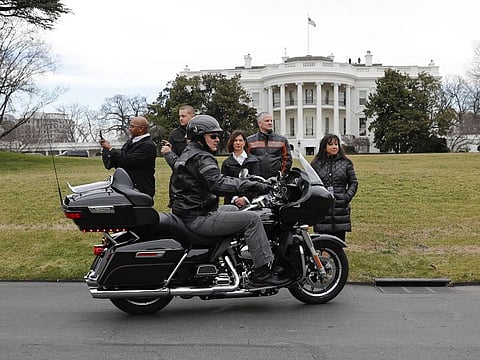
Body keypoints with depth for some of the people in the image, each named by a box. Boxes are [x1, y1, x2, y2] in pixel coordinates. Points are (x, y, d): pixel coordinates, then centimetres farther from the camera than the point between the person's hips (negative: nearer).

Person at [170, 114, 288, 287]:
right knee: (252, 219, -14)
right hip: (199, 219, -11)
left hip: (191, 213, 11)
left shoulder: (189, 153, 19)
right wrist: (253, 186, -30)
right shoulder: (201, 158, -16)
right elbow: (218, 184, -31)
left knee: (234, 209, 32)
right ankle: (262, 273, -14)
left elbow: (217, 179, 23)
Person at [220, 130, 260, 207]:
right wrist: (234, 198, -11)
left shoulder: (253, 160, 11)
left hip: (249, 201, -1)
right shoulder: (226, 163, 14)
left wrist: (245, 198, -12)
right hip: (231, 202, 1)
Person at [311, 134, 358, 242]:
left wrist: (347, 197, -4)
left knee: (340, 238, 3)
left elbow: (353, 182, 10)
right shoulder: (316, 163, 7)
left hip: (340, 207, 1)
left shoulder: (346, 163, 9)